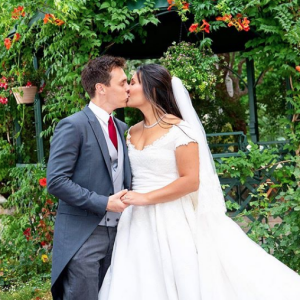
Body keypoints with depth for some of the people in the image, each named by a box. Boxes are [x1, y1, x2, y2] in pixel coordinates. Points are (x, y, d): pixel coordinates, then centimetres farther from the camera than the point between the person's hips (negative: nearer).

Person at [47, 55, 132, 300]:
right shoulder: (73, 126, -10)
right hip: (82, 236, -7)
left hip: (116, 233, 7)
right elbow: (56, 181, -17)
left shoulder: (121, 128, 13)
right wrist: (104, 203, -19)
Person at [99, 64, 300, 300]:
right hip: (140, 222, 6)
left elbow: (191, 181, -16)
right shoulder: (132, 133, 10)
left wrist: (147, 198, -18)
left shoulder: (179, 129, -10)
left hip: (172, 221, -6)